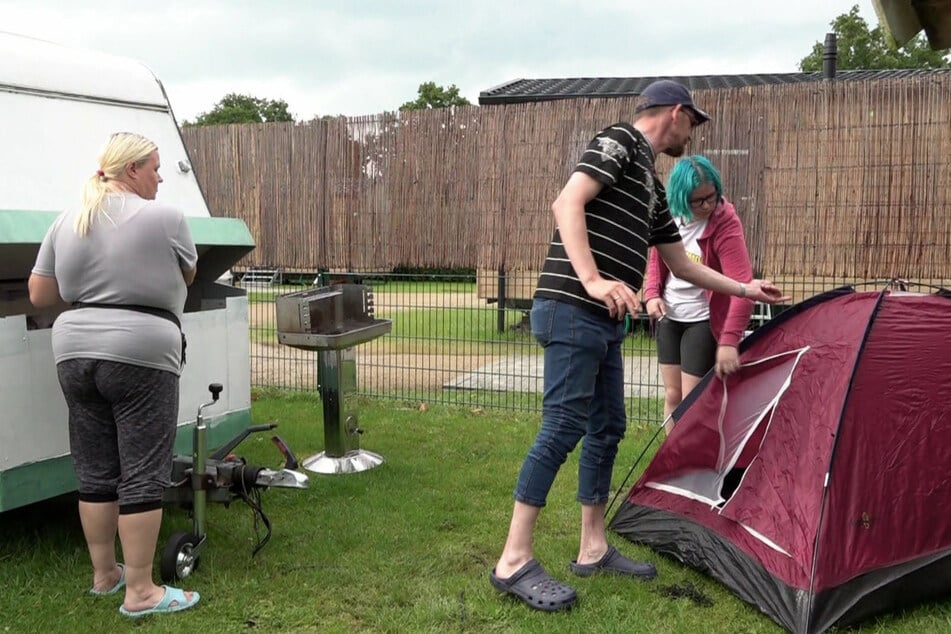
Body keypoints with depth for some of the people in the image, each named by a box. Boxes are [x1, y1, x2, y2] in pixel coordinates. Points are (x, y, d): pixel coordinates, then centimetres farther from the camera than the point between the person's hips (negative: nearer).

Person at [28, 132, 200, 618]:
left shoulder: (66, 223, 9)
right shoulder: (163, 218, -6)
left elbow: (39, 296, 11)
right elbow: (186, 277, 9)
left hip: (75, 354, 6)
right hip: (139, 356, -6)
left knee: (95, 473, 14)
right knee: (141, 477, -1)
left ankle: (103, 575, 26)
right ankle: (140, 592, 4)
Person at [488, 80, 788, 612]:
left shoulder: (652, 186, 24)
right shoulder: (620, 141, -3)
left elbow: (682, 265, 31)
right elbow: (567, 203, -18)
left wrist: (745, 289, 37)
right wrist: (592, 281, -26)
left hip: (604, 323, 10)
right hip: (572, 312, -10)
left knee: (607, 429, 12)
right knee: (563, 429, -11)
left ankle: (594, 550, 23)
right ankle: (514, 562, -5)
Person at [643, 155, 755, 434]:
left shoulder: (726, 226, -23)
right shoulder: (669, 215, -5)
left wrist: (729, 340, -39)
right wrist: (652, 294, -5)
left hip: (704, 321, -6)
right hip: (669, 317, 6)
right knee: (672, 394, 12)